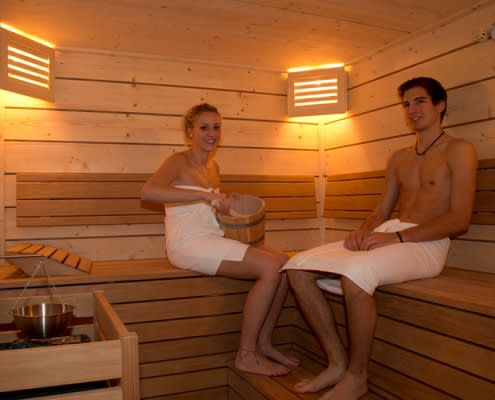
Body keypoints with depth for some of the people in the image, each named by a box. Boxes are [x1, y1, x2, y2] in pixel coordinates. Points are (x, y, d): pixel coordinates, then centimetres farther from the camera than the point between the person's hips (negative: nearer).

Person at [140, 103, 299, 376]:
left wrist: (225, 205, 7)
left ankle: (263, 343, 3)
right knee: (271, 267, -21)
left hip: (213, 240, 8)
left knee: (284, 262, -8)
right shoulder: (179, 161, -6)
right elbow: (147, 191, -26)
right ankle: (246, 355, -9)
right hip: (189, 243, -8)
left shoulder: (212, 166, 17)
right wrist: (204, 195, -32)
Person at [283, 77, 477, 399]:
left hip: (426, 245, -7)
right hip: (387, 237, 7)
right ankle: (338, 363, -7)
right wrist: (364, 231, -5)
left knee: (355, 272, -37)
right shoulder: (399, 158, 22)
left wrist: (397, 237, -20)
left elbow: (460, 220, -10)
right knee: (298, 267, -12)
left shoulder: (459, 150, 1)